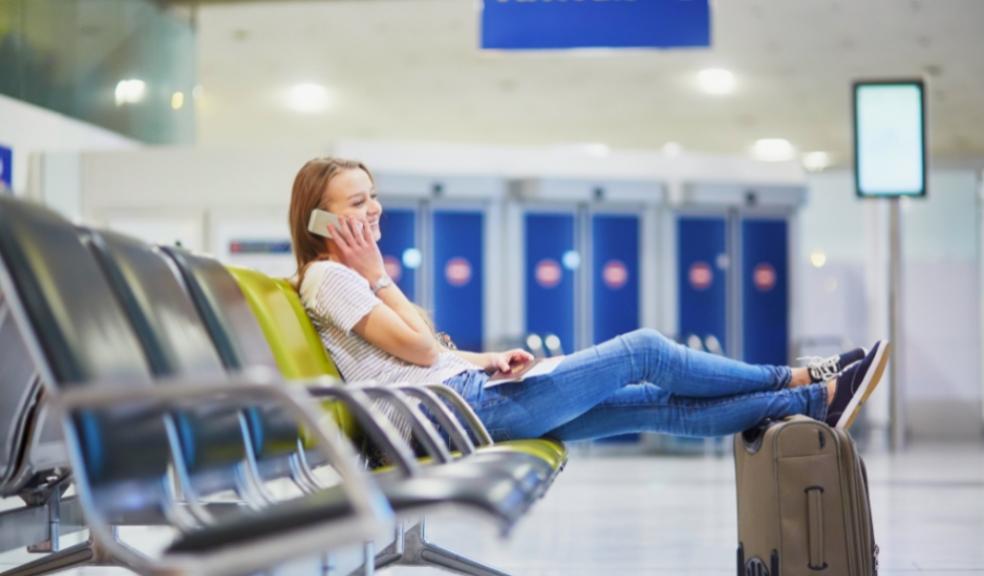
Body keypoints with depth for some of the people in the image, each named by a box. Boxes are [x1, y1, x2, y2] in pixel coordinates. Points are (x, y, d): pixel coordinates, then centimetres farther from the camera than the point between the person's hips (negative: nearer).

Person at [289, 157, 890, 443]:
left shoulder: (350, 276, 20)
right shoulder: (328, 277, -11)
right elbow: (420, 348, -17)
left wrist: (488, 359, 8)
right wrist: (378, 276, -11)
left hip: (469, 397, 10)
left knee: (652, 403, 4)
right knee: (643, 351, -7)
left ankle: (816, 402, 5)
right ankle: (798, 381, 7)